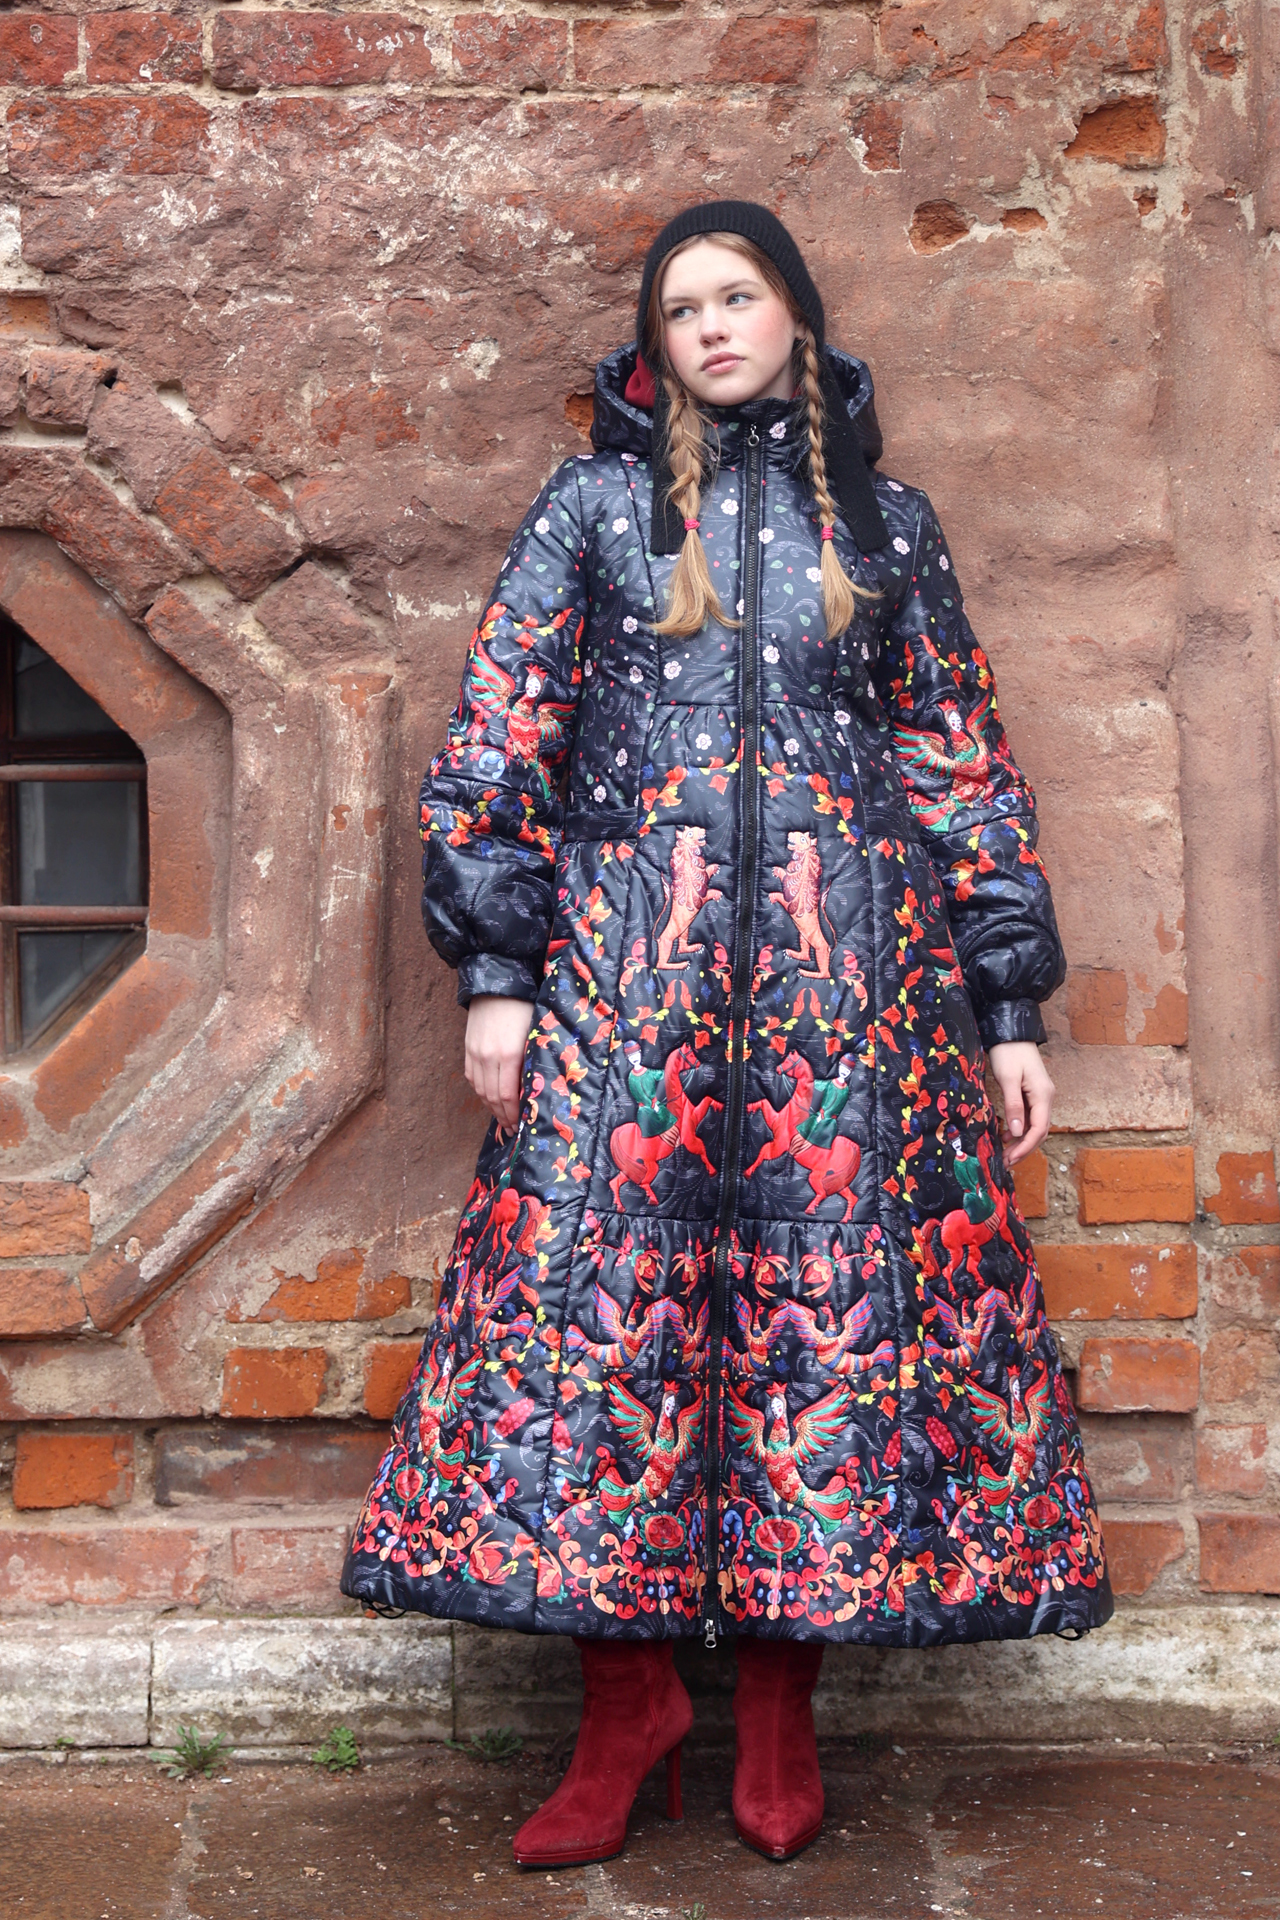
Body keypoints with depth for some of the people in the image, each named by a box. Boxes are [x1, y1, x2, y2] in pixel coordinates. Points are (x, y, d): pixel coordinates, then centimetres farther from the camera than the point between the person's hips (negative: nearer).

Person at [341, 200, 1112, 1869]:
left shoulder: (885, 520, 14)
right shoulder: (595, 503, 11)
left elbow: (966, 766, 13)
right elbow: (496, 743, 5)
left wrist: (1010, 1009, 7)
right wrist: (496, 971, -4)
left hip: (854, 961, 1)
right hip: (626, 959, 0)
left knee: (832, 1292, -1)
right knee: (600, 1284, -5)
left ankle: (782, 1708, 13)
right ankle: (627, 1703, 9)